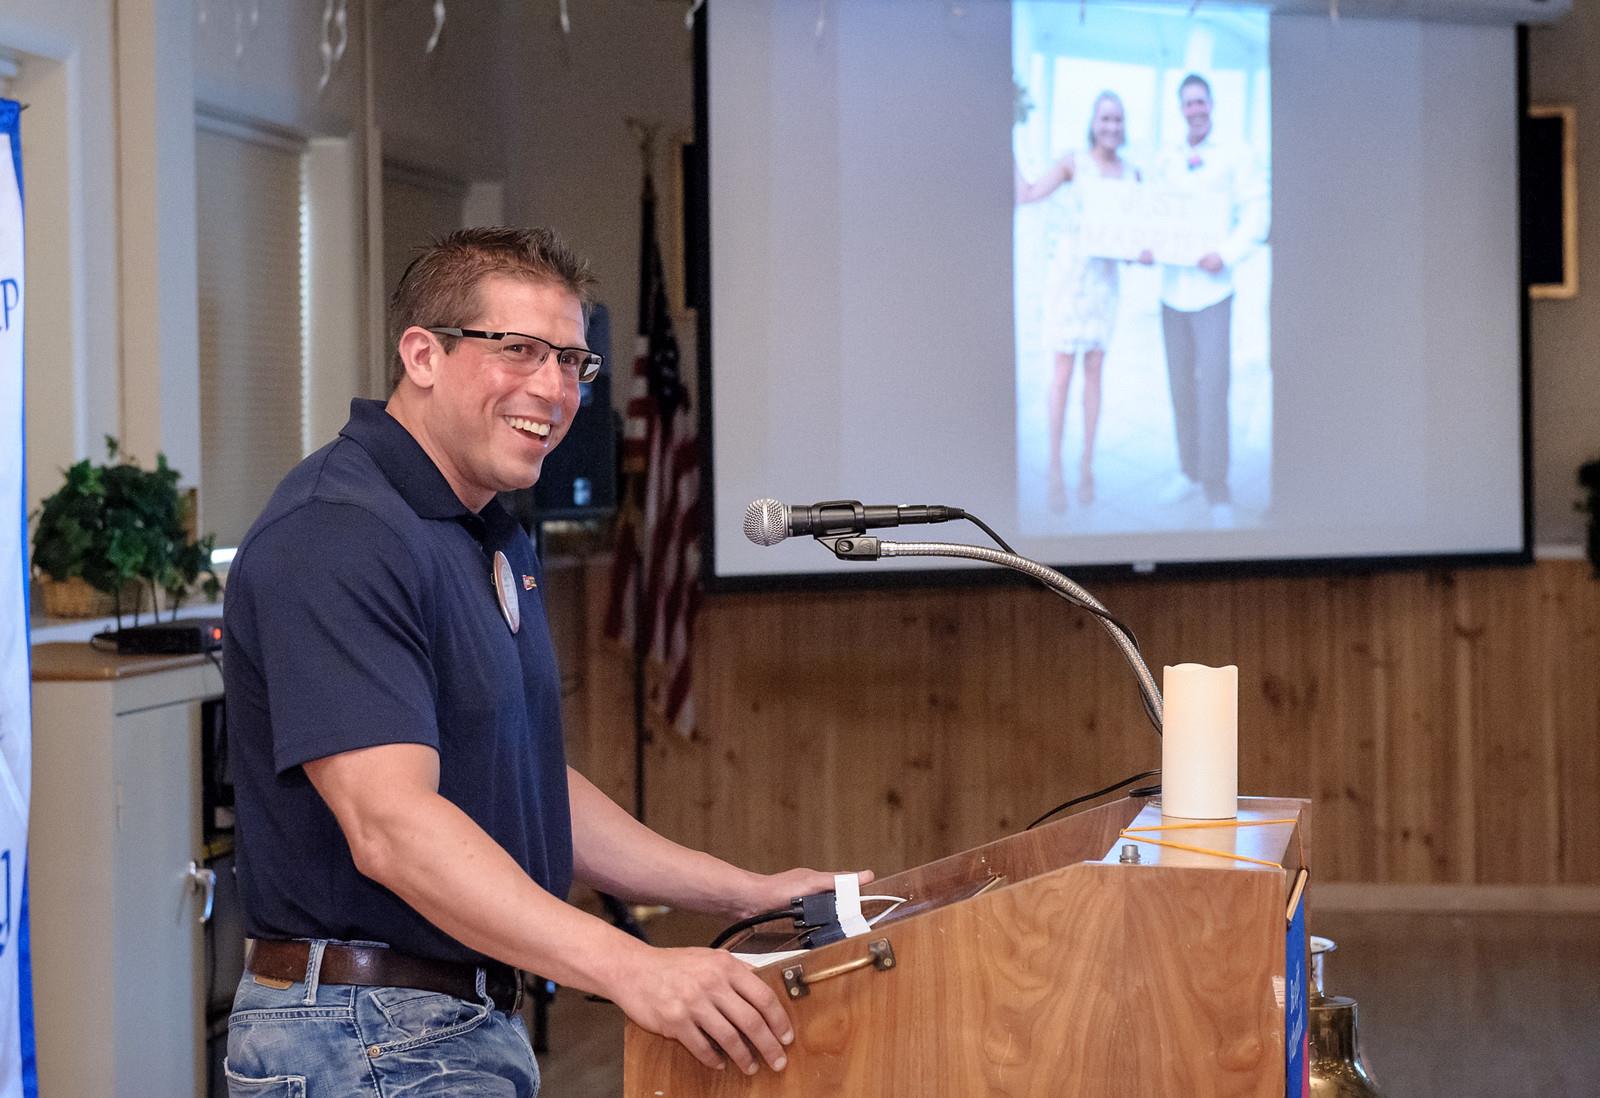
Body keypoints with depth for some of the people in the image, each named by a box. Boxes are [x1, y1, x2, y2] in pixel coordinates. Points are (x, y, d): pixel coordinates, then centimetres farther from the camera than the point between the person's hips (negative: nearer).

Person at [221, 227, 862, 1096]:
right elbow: (391, 827, -28)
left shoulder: (499, 545, 16)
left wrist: (747, 893, 15)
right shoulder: (335, 540, -18)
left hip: (483, 1024, 10)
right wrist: (629, 970, -36)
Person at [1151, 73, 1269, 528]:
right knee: (1181, 384, 11)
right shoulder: (1166, 160, 11)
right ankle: (1189, 471, 22)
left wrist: (1226, 254, -19)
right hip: (1171, 286, 5)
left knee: (1212, 388, -9)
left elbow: (1257, 212, -6)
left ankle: (1217, 490, -5)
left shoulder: (1235, 156, -3)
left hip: (1212, 289, -5)